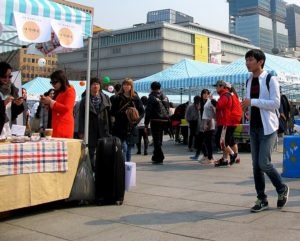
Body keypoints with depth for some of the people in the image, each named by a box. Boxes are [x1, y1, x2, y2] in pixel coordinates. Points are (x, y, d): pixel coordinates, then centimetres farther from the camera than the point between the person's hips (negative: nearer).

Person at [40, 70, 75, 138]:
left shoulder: (70, 90, -2)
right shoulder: (58, 92, 22)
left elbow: (66, 108, -13)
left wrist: (51, 102, -10)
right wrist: (47, 103, 13)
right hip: (56, 125, 7)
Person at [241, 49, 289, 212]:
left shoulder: (270, 79, -8)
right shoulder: (249, 81, 12)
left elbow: (275, 103, -16)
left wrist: (252, 102, -20)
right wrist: (246, 107, 2)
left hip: (267, 128, -6)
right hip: (253, 127, 7)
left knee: (264, 163, -11)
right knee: (256, 165, 6)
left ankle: (282, 189, 15)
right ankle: (262, 199, 16)